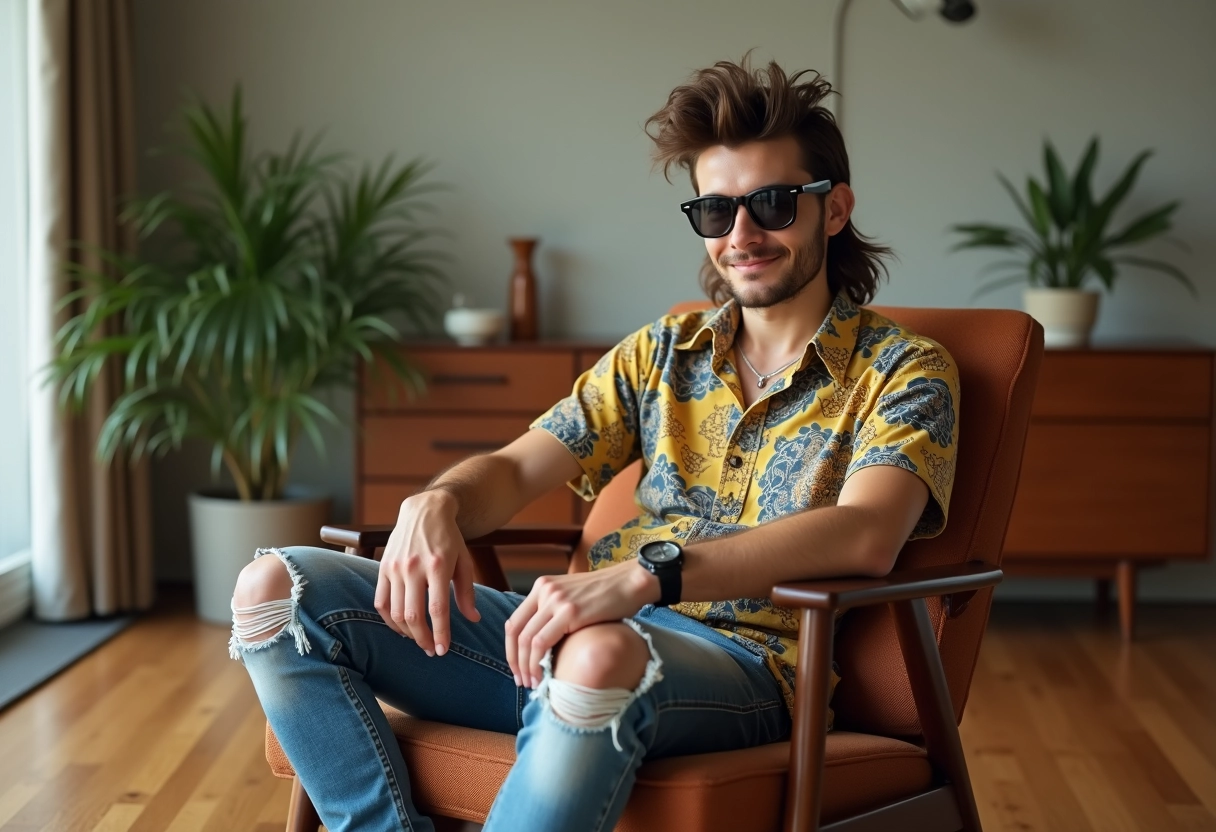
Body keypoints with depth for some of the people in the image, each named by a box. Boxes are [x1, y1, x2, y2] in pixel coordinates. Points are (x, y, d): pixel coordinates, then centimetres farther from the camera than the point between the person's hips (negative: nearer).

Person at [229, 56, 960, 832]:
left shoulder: (903, 372, 2)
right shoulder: (664, 352, 19)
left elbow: (862, 536, -17)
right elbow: (516, 469, 16)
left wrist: (644, 574, -31)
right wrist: (438, 503, -10)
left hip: (741, 665, -5)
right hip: (594, 629, 6)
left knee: (598, 656, -43)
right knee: (279, 588, -9)